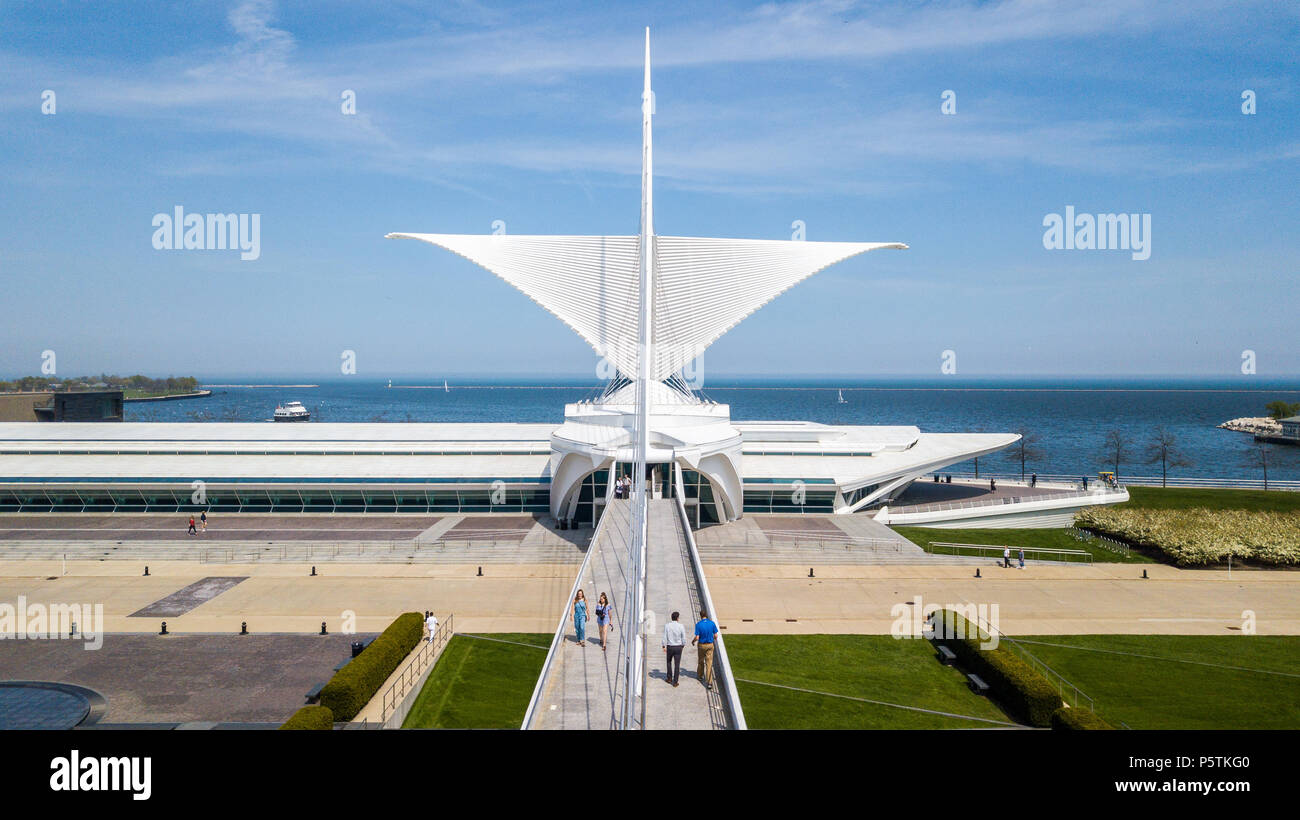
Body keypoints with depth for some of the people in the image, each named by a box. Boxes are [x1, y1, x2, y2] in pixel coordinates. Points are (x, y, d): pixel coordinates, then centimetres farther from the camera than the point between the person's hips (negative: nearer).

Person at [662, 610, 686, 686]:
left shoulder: (667, 625, -9)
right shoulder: (681, 626, -12)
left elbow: (665, 637, -8)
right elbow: (684, 638, -6)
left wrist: (664, 646, 1)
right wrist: (683, 645, 11)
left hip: (669, 647, 1)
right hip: (678, 647, -1)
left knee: (669, 662, 26)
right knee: (677, 665, 7)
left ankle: (669, 678, 31)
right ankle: (675, 682, 9)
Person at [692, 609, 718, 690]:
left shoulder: (698, 624, -15)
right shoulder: (712, 623, -7)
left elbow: (697, 638, -15)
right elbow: (716, 636, -3)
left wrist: (693, 641, 6)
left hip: (701, 645, -1)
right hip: (710, 645, 1)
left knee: (700, 661, 23)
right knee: (709, 663, 0)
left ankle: (700, 675, 45)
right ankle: (709, 682, -8)